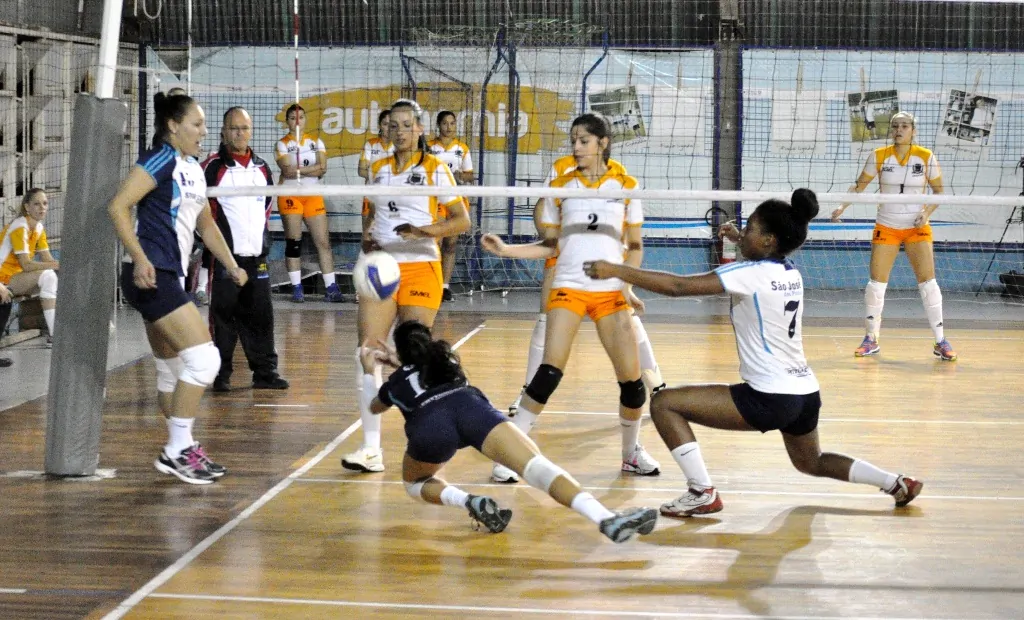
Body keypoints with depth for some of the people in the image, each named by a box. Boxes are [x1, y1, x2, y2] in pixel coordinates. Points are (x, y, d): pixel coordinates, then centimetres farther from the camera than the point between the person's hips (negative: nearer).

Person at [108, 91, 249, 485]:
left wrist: (231, 266, 22)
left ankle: (182, 450, 22)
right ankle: (176, 451, -6)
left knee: (173, 370, 14)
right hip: (152, 275, -9)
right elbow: (118, 207, -18)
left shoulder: (193, 169, 16)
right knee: (204, 359, -13)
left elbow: (205, 224, 28)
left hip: (171, 277, 9)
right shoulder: (161, 160, -10)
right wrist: (140, 259, -24)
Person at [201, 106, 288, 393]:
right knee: (223, 315, -4)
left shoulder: (262, 167, 14)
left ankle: (265, 371, 15)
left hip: (257, 254, 5)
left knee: (261, 315, 7)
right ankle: (220, 375, 2)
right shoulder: (213, 167, -4)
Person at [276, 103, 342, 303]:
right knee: (293, 242, -4)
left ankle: (331, 287, -4)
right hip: (290, 196, -3)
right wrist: (312, 169, -10)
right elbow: (287, 171, -13)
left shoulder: (316, 142, 10)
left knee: (323, 241, -4)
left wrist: (298, 170, -11)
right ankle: (297, 288, -1)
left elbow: (323, 168, -4)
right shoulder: (282, 144, 1)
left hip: (313, 196, 3)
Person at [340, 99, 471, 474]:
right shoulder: (378, 170, 13)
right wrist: (367, 236, 2)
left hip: (420, 269, -4)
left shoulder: (434, 169, -1)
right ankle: (371, 450, -5)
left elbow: (461, 220, -4)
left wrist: (423, 231, -20)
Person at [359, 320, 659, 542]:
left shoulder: (396, 382, 35)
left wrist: (371, 370, 74)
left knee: (415, 484, 29)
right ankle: (606, 519, -43)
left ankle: (467, 502, -4)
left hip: (429, 425, -1)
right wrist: (397, 363, 74)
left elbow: (374, 408, 59)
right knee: (536, 465, -16)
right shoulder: (446, 358, 41)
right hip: (471, 407, 1)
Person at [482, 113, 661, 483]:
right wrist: (505, 249, -3)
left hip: (611, 293, 1)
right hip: (568, 288, -1)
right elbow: (549, 246, 10)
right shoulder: (560, 187, 7)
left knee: (631, 378, -3)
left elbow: (635, 246, 11)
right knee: (550, 372, -16)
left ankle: (632, 453, 21)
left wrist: (628, 284, -4)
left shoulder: (625, 186, 6)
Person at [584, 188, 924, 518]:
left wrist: (616, 271, -15)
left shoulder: (750, 275, -15)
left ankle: (702, 494, -6)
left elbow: (677, 285, -19)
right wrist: (741, 240, 23)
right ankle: (897, 483, 27)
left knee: (663, 403, -7)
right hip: (805, 394, 9)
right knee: (811, 462, 35)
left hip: (770, 399, -9)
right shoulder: (790, 272, 8)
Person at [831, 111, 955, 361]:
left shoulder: (926, 157, -5)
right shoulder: (878, 156, -3)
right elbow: (860, 185, 4)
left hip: (917, 228, -1)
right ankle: (871, 340, 13)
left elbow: (938, 191, 2)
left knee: (928, 282, -9)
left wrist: (927, 212, -14)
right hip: (886, 228, 1)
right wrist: (843, 206, -10)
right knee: (876, 282, -2)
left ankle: (941, 342, -1)